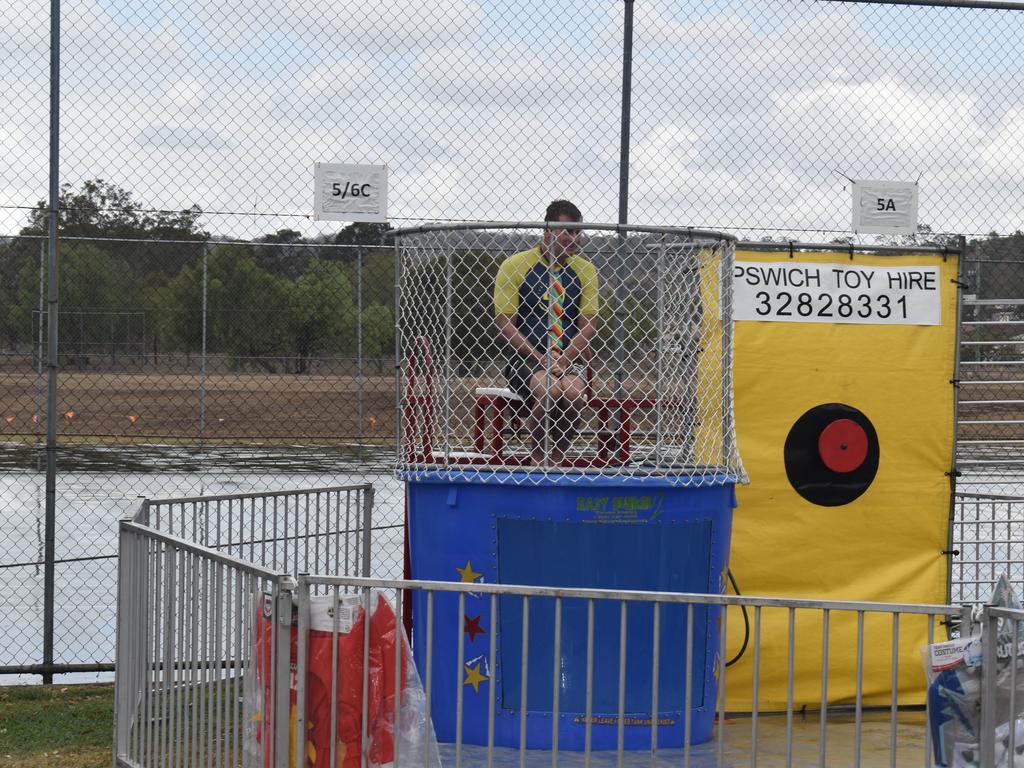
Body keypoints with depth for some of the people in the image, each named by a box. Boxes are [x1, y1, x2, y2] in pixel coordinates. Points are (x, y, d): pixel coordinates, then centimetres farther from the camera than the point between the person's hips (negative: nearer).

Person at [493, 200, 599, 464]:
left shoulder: (584, 270, 9)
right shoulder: (515, 266, 0)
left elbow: (587, 325, 6)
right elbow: (504, 321, -3)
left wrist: (562, 361, -11)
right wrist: (541, 359, -14)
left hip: (569, 359, 2)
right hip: (526, 358, -2)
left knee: (574, 393, -32)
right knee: (548, 390, -35)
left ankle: (557, 458, -9)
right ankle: (537, 458, -13)